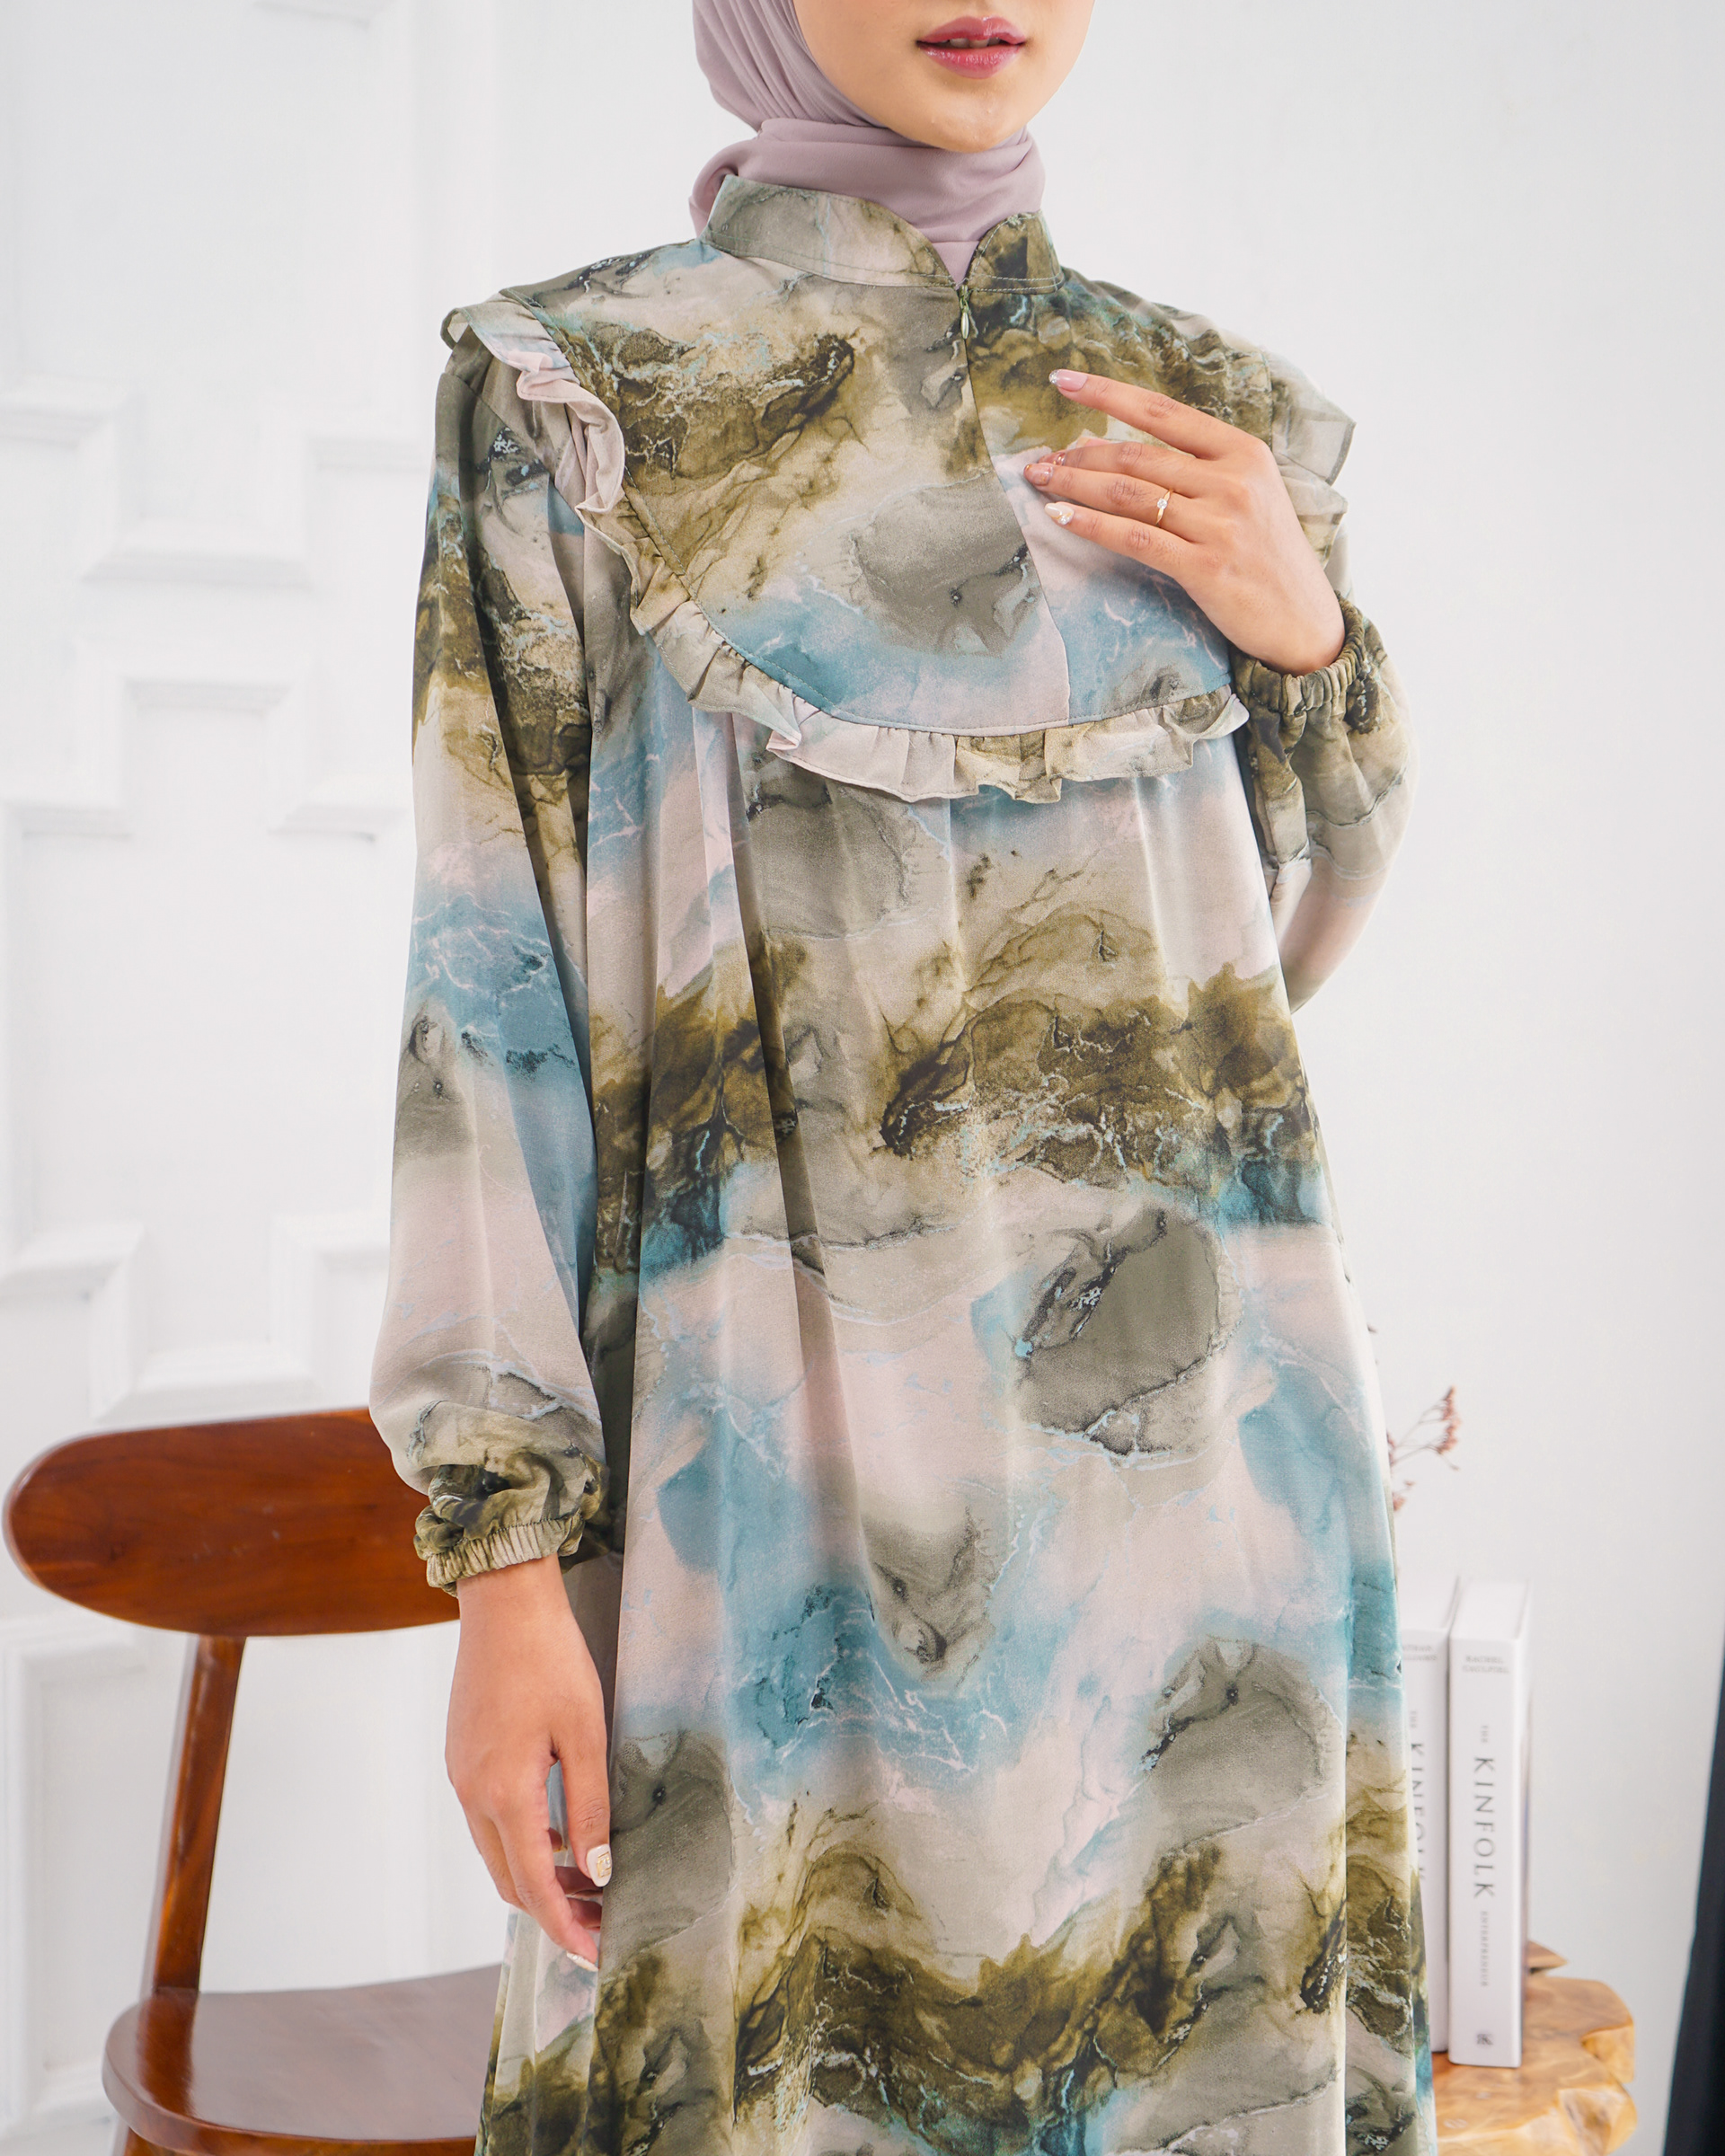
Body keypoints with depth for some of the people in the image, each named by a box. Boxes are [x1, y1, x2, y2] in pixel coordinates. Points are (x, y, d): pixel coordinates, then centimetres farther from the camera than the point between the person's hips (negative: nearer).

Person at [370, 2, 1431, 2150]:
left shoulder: (1216, 425, 11)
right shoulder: (585, 396, 0)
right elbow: (496, 987, -4)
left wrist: (1309, 637, 0)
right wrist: (505, 1557, -9)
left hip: (1200, 1453, 4)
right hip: (803, 1461, -3)